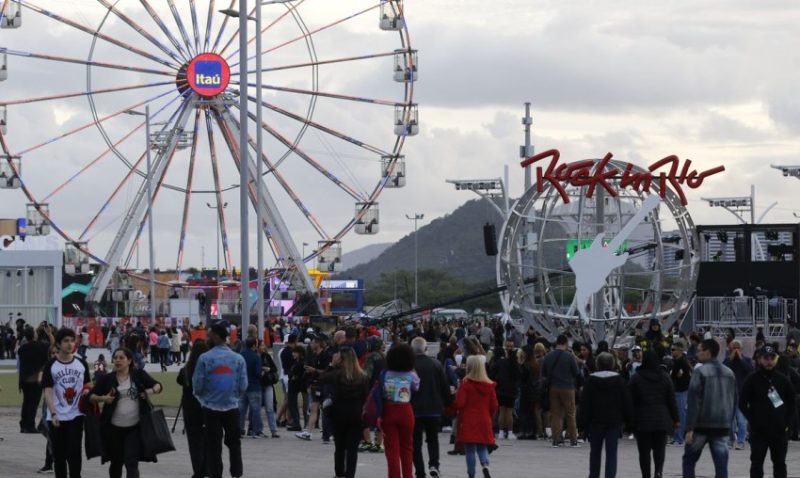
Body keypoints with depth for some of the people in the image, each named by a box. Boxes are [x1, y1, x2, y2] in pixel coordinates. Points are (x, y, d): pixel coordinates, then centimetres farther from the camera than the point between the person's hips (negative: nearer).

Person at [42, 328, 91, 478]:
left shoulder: (82, 364, 4)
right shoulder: (51, 365, -4)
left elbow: (88, 384, 16)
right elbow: (48, 391, -6)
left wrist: (86, 391, -8)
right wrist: (53, 414, -16)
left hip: (76, 415, 1)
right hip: (57, 417, -1)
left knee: (74, 452, -5)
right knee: (59, 454, 7)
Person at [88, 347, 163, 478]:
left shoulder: (139, 375, 1)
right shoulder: (107, 379, 1)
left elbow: (158, 386, 10)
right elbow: (91, 396, 5)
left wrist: (151, 391, -12)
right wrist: (102, 398, -16)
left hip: (135, 427, -2)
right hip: (114, 428, 2)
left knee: (131, 462, -9)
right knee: (116, 462, 15)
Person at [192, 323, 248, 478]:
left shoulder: (205, 358, -11)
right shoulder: (238, 358, -3)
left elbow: (197, 385, -9)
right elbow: (243, 386, -2)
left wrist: (202, 396, 14)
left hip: (211, 408, -2)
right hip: (232, 408, 2)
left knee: (213, 445, 5)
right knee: (234, 443, 18)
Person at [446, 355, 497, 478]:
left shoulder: (466, 383, -10)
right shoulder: (489, 385, 1)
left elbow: (459, 403, -13)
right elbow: (494, 405, 5)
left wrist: (449, 409, 5)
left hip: (468, 422, -3)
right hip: (484, 422, 3)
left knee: (470, 450, 3)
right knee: (482, 448, 12)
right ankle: (485, 466, -13)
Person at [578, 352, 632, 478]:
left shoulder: (591, 380, -3)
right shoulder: (619, 380, -2)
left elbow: (585, 403, -3)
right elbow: (626, 402, 0)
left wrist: (583, 422, 0)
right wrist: (628, 419, 8)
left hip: (595, 421, 1)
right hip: (614, 421, -1)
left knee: (595, 452, 15)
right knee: (611, 453, 0)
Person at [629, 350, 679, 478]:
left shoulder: (636, 378, -3)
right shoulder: (665, 377, 2)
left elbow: (631, 401, -2)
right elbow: (672, 400, 4)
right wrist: (675, 419, 10)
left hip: (642, 420, -2)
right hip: (662, 419, 2)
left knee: (644, 451, 4)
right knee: (660, 448, 7)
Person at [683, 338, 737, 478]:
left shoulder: (700, 372, -10)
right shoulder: (729, 373, 10)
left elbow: (693, 401, -14)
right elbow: (734, 401, 15)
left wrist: (689, 428, -14)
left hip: (702, 425, -5)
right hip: (722, 425, 5)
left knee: (689, 459, 10)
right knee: (721, 462, 2)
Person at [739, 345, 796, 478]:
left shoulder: (782, 379, 5)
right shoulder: (752, 380, -4)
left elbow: (791, 402, 12)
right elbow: (742, 404, -3)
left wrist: (787, 421, 3)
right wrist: (753, 420, -9)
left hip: (779, 431, 3)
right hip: (758, 431, -3)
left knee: (780, 463, 10)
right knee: (757, 463, -1)